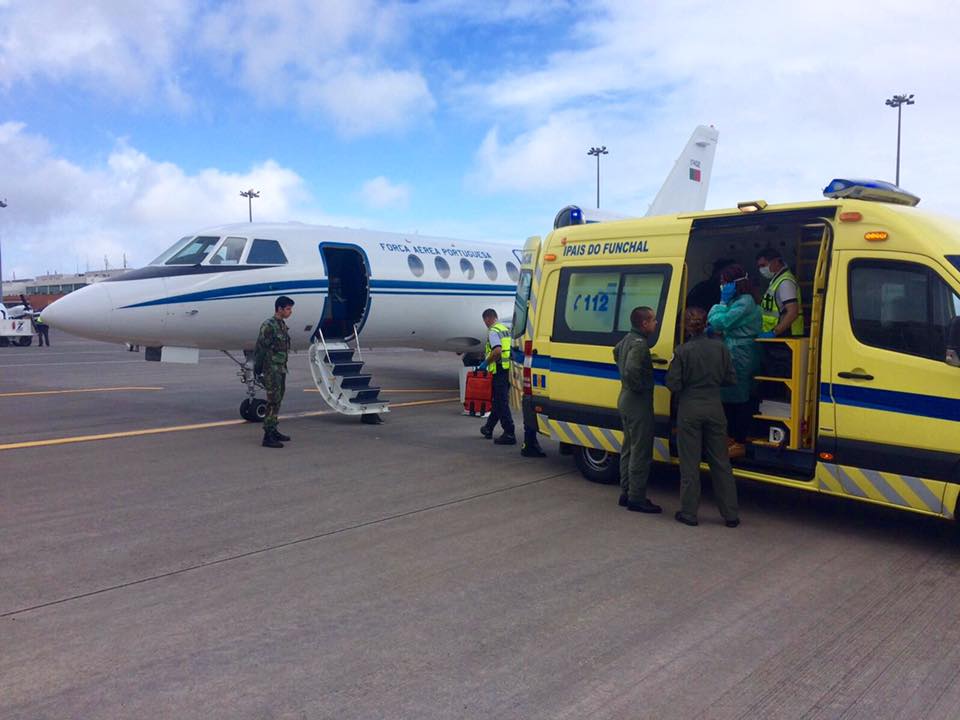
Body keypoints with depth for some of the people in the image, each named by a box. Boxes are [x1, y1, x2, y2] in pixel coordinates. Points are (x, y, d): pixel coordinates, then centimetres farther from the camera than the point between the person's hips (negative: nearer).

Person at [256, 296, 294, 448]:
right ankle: (268, 437, -8)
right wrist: (259, 369, -15)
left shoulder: (282, 324, 13)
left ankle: (273, 431, 25)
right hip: (271, 369, -9)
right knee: (273, 401, -10)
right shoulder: (268, 325, -14)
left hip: (281, 369, 9)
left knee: (277, 400, 15)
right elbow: (260, 348, -15)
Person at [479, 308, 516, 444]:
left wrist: (485, 363, -13)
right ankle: (488, 428, 30)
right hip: (508, 370, 9)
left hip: (499, 370, -9)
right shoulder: (506, 329, 17)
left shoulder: (493, 331, -11)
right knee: (498, 400, 17)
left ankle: (509, 434, -7)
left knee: (501, 403, -6)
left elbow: (497, 351, -25)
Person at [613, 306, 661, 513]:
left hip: (625, 401, 10)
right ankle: (636, 498, 2)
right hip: (638, 404, -10)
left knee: (629, 449, 17)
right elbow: (631, 370, -36)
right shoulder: (639, 344, -21)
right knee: (641, 452, -3)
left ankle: (626, 493, 25)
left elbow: (616, 352, 31)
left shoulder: (627, 338, 10)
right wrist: (639, 387, -19)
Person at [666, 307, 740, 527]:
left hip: (690, 410, -3)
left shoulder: (682, 351, -13)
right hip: (715, 408, 3)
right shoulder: (720, 348, -2)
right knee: (720, 462, 13)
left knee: (690, 463, 7)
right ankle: (731, 514, 18)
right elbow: (731, 379, 3)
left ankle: (689, 513, 13)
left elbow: (673, 385, -13)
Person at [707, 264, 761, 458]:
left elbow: (720, 322, -21)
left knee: (740, 399, -4)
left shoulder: (744, 302, -16)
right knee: (729, 397, 15)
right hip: (733, 355, 10)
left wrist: (723, 302, -9)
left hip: (739, 357, -10)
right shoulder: (735, 301, 15)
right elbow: (715, 322, 16)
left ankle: (740, 443, 3)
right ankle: (733, 437, 25)